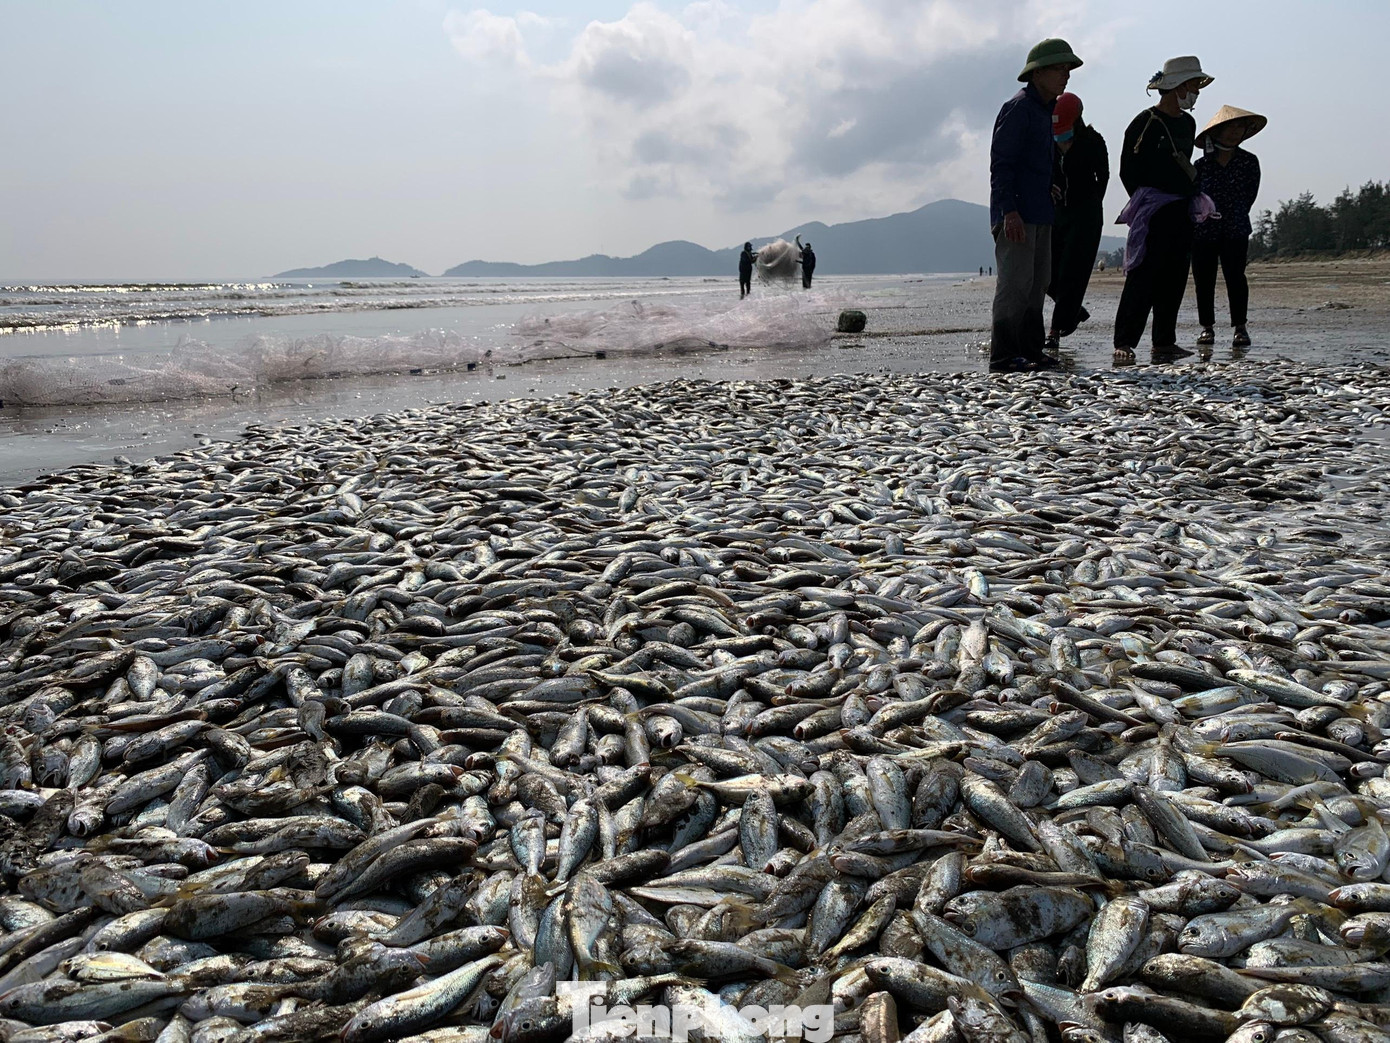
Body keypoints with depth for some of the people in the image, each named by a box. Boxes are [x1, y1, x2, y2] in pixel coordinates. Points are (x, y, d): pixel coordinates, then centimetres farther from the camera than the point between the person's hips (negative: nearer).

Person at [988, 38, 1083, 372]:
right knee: (1015, 283, -12)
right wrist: (1009, 210, -24)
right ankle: (1003, 355, -10)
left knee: (1037, 284, 11)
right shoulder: (1018, 108, -9)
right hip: (1016, 215, -10)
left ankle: (1031, 351, 17)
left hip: (1039, 214, 10)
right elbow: (1000, 163, -17)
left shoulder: (1044, 111, 20)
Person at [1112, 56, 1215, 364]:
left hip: (1182, 211, 8)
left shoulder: (1188, 123, 17)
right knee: (1143, 277, -13)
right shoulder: (1145, 123, -7)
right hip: (1153, 211, -8)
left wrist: (1194, 197, 14)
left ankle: (1164, 342, 11)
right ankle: (1124, 343, -13)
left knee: (1174, 279, 6)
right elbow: (1128, 170, -6)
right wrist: (1145, 202, -5)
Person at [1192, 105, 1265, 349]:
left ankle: (1240, 327, -4)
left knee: (1235, 277, -10)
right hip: (1203, 231, 1)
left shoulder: (1249, 161, 4)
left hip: (1236, 230, 0)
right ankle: (1207, 326, 16)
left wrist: (1235, 216, 5)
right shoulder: (1202, 165, 2)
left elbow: (1250, 194, 6)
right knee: (1203, 280, 3)